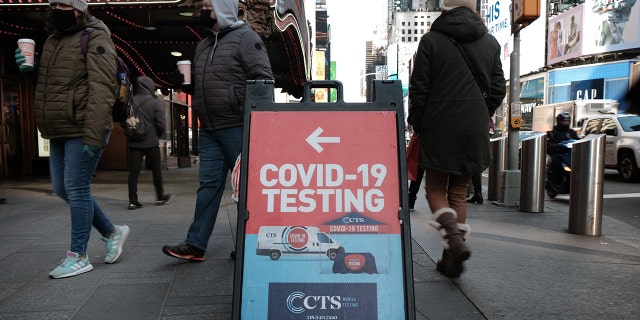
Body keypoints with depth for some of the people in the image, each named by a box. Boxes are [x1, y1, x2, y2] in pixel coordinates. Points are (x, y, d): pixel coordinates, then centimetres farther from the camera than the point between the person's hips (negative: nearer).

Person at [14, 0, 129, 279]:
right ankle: (112, 232, 26)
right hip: (59, 132, 9)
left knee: (76, 189, -4)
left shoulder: (94, 38, -9)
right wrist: (30, 69, 6)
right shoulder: (52, 40, 18)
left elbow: (101, 90, -19)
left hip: (82, 132, -9)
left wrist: (93, 135, -24)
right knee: (63, 189, 12)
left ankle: (78, 256, 9)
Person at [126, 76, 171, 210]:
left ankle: (133, 201, 1)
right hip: (151, 142, -2)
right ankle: (160, 197, 23)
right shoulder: (155, 103, -8)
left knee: (133, 171, 4)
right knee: (156, 170, 12)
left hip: (134, 143, 3)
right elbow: (161, 125, -11)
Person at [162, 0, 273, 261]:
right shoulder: (203, 46, 20)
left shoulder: (245, 37, -3)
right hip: (208, 130, 7)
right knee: (208, 184, 7)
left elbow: (263, 78, -12)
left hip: (237, 128, -7)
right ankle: (195, 244, 11)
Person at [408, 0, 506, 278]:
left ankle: (454, 238, -13)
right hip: (474, 133, 4)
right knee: (459, 193, 13)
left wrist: (417, 123, 6)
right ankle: (451, 260, 17)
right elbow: (498, 90, 8)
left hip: (438, 131, -4)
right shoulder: (491, 43, 7)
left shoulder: (431, 40, -5)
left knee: (435, 189, 10)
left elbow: (419, 89, -6)